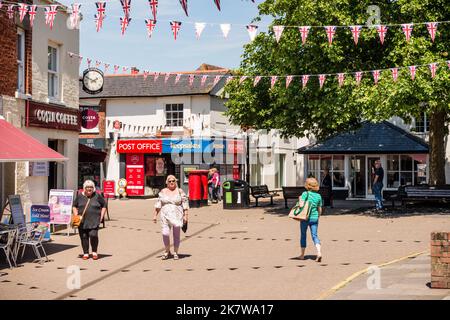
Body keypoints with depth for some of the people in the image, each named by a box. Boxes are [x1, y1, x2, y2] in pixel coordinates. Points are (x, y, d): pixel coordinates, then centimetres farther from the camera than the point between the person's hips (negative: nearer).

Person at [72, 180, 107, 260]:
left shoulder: (97, 196, 3)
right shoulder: (80, 196, 7)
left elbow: (104, 206, 10)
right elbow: (74, 206, 17)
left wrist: (101, 217, 3)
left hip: (94, 221, -2)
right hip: (82, 221, 2)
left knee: (93, 235, -15)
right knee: (84, 237, 3)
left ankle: (94, 252, 5)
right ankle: (85, 253, 17)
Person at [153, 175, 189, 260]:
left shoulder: (180, 191, 2)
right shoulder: (163, 192, 7)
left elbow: (185, 204, 1)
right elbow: (158, 204, 11)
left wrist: (185, 215, -6)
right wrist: (155, 215, 7)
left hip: (177, 216, -1)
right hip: (165, 216, 1)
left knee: (176, 235, 2)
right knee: (165, 234, -10)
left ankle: (175, 252, 16)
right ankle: (167, 251, 12)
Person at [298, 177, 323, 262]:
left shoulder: (305, 194, -10)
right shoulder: (318, 196, 3)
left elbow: (301, 205, -21)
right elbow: (320, 210, 7)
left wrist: (300, 199, -3)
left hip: (305, 218, -3)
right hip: (314, 218, 3)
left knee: (303, 235, 12)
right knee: (314, 235, 5)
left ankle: (302, 255, 21)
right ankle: (319, 252, -17)